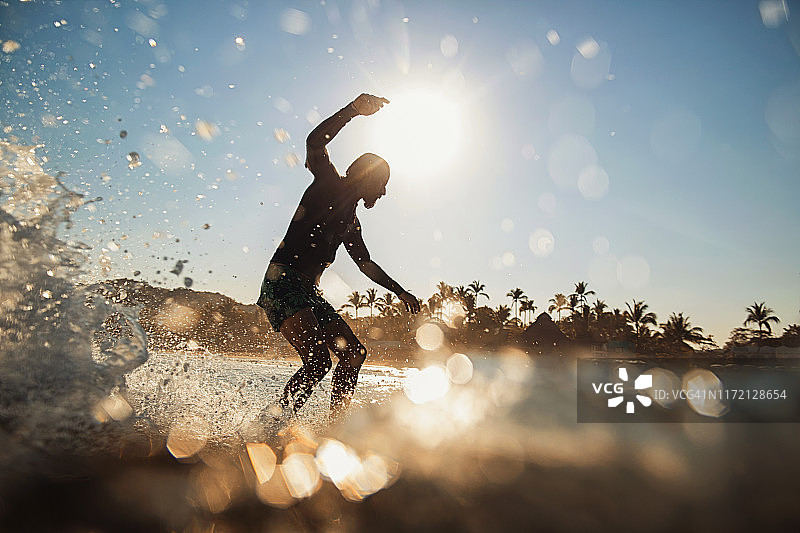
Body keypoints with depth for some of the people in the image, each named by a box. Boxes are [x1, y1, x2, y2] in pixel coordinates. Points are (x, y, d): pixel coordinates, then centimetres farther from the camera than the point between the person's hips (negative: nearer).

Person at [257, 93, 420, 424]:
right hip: (282, 282, -9)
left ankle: (336, 424, 11)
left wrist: (399, 291, 35)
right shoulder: (329, 184, 1)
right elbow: (315, 144, -19)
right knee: (318, 362, -22)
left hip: (309, 294, 9)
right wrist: (354, 109, -25)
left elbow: (365, 263, 33)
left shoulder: (350, 222, 23)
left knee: (353, 354, 4)